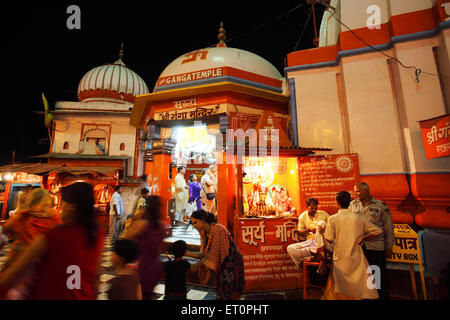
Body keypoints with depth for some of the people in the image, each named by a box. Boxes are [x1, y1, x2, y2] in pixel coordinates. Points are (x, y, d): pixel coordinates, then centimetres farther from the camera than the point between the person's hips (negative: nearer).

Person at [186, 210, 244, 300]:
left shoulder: (219, 229, -24)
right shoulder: (204, 233, 1)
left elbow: (214, 254, -24)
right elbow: (204, 254, 3)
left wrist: (197, 264, -16)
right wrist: (187, 253, -6)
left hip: (231, 266, -7)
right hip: (221, 267, 7)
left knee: (228, 295, 3)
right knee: (220, 295, 16)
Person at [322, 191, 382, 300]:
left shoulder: (332, 219, -12)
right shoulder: (358, 218, -5)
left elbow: (329, 239, -13)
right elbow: (377, 230, -2)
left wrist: (322, 232, 6)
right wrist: (362, 238, 5)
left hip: (340, 259, -1)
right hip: (356, 258, 1)